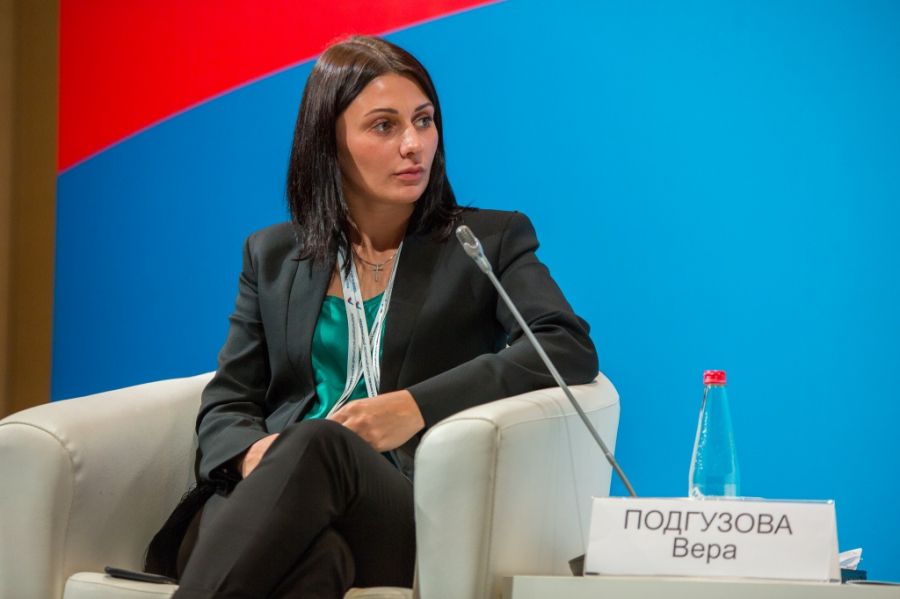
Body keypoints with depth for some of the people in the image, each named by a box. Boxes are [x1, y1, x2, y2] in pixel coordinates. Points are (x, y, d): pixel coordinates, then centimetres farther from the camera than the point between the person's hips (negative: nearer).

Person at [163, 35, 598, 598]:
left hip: (416, 504, -1)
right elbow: (226, 403, 19)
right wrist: (253, 453, -8)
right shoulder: (273, 256, 23)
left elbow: (571, 349, -2)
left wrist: (417, 406, -12)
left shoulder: (491, 240, 15)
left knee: (318, 444, -39)